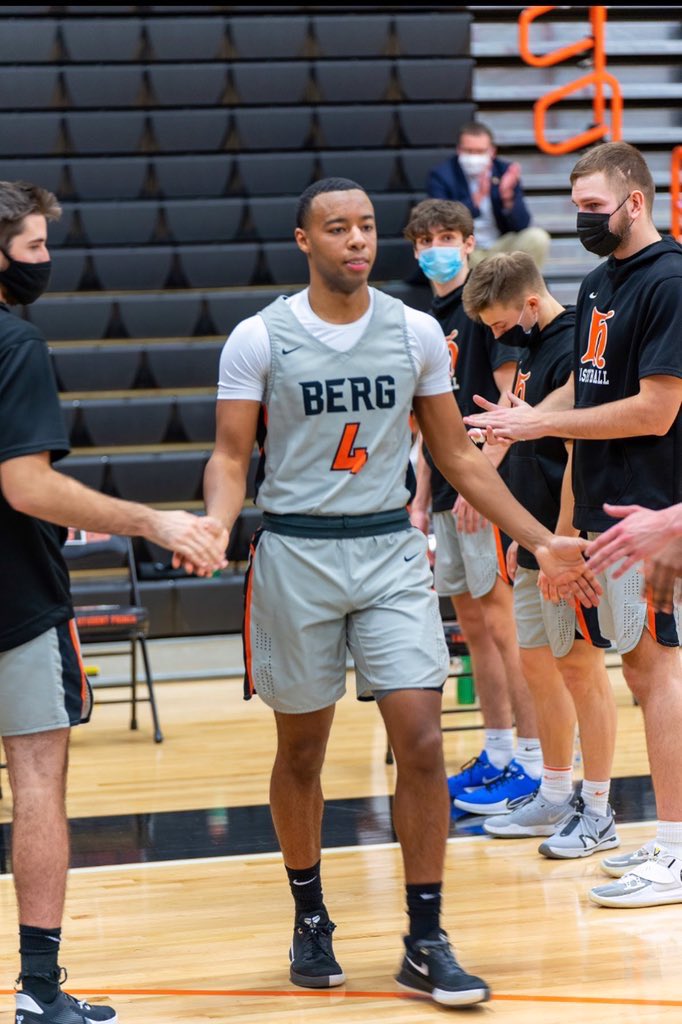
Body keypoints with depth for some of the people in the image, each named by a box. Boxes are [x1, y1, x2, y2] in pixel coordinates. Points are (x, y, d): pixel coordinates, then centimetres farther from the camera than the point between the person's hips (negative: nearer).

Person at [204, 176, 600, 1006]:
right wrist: (217, 526, -24)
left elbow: (457, 455, 9)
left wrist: (539, 542, 6)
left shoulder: (416, 332, 3)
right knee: (301, 750, 9)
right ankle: (310, 919, 29)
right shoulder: (259, 339, -4)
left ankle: (426, 944, 2)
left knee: (420, 741, -7)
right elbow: (231, 456, -3)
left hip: (391, 550, 2)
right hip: (296, 554, -1)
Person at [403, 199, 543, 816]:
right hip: (449, 495, 8)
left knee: (503, 625, -6)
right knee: (473, 626, 11)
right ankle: (498, 755, 18)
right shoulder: (430, 321, 16)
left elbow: (511, 400, -14)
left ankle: (533, 765, -1)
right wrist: (422, 501, 16)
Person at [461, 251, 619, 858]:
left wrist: (560, 541, -21)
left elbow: (578, 455, -20)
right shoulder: (536, 352, 14)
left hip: (567, 544, -9)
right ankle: (556, 798, 24)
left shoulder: (573, 351, -16)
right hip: (538, 543, 9)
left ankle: (598, 813, 5)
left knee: (581, 669, -3)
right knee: (538, 666, 13)